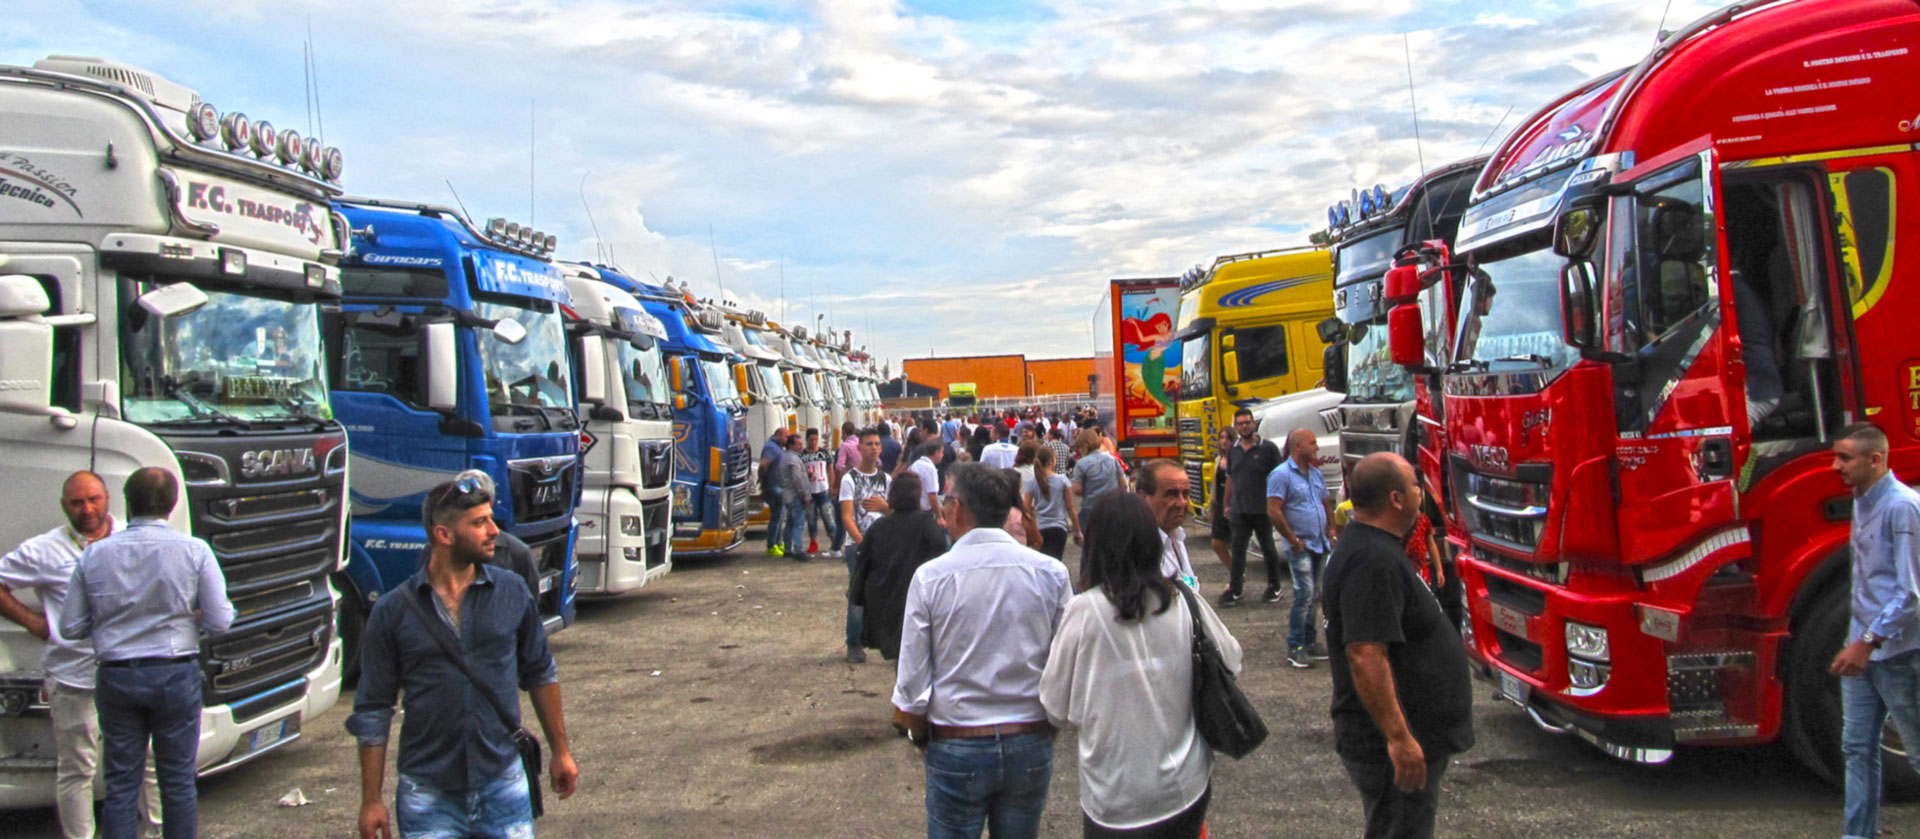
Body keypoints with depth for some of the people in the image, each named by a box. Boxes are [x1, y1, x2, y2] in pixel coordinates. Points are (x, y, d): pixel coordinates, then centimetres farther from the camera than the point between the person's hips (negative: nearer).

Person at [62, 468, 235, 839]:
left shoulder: (94, 554, -1)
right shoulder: (194, 551, -8)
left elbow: (70, 627, 3)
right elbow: (219, 621, -9)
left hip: (115, 677, 2)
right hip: (175, 674, -2)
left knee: (120, 784, 10)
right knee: (178, 780, 8)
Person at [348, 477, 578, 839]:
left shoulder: (512, 593, 1)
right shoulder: (393, 612, -5)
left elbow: (540, 674, 12)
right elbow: (372, 711, 1)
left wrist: (560, 752, 14)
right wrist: (371, 800, 0)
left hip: (504, 785, 2)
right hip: (428, 793, -1)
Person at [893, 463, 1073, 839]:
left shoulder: (930, 578, -11)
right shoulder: (1051, 573, -7)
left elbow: (912, 681, -7)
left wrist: (918, 733, 11)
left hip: (956, 749, -2)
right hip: (1031, 745, 2)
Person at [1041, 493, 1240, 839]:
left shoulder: (1085, 611, -17)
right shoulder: (1183, 602, -9)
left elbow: (1056, 709, -10)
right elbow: (1231, 661, 6)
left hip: (1116, 800, -3)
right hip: (1187, 788, 3)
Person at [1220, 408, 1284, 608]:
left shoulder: (1268, 448, -5)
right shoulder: (1233, 450, 9)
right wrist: (1227, 504, 13)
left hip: (1262, 510, -4)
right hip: (1239, 511, 4)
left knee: (1268, 549, 9)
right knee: (1238, 550, 3)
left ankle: (1274, 587, 21)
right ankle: (1234, 591, 4)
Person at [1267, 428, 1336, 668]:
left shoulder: (1316, 473, 13)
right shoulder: (1281, 474, -12)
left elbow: (1327, 503, 24)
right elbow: (1273, 511, -17)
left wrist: (1330, 531, 11)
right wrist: (1293, 540, -15)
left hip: (1320, 545, 8)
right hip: (1300, 547, -8)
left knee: (1313, 596, 12)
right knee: (1304, 593, -12)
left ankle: (1310, 642, 21)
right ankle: (1295, 648, -6)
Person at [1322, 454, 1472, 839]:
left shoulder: (1373, 548, 11)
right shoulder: (1373, 561, -25)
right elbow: (1365, 656, -32)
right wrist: (1398, 738, -31)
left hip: (1411, 736, 11)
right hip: (1394, 747, -11)